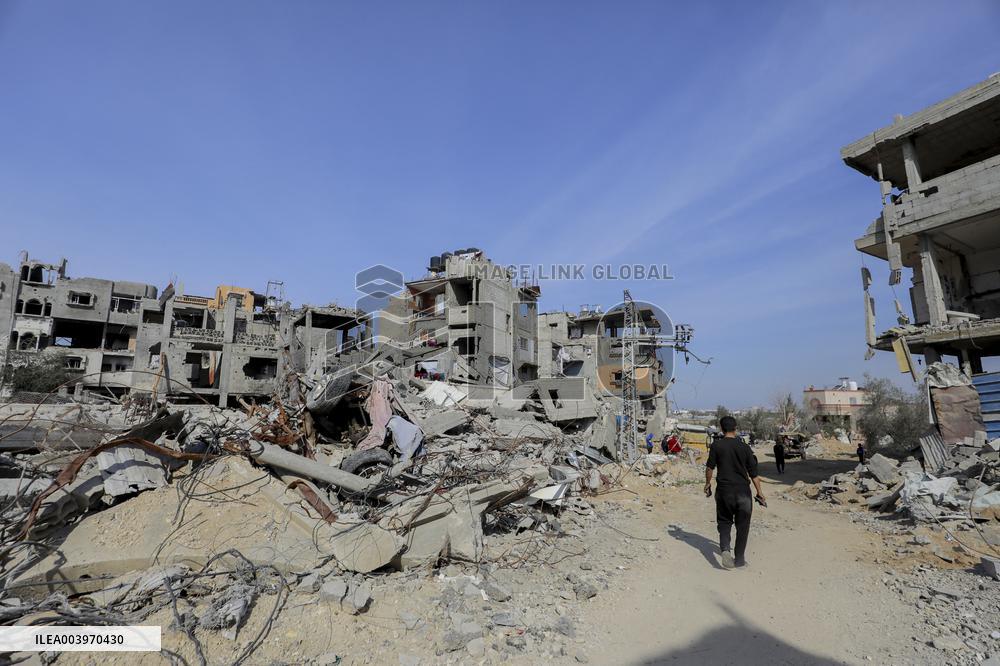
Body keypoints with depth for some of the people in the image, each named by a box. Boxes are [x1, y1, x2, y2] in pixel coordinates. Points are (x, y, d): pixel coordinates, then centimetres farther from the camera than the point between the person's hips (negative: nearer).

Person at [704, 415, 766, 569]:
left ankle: (725, 549, -12)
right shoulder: (744, 447, -1)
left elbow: (710, 467, -3)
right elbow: (753, 473, 0)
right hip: (743, 491, 1)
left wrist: (707, 484, 12)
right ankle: (739, 559, 18)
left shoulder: (716, 445, -4)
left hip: (723, 490, 0)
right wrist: (759, 493, 8)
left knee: (724, 522, 12)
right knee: (742, 526, 13)